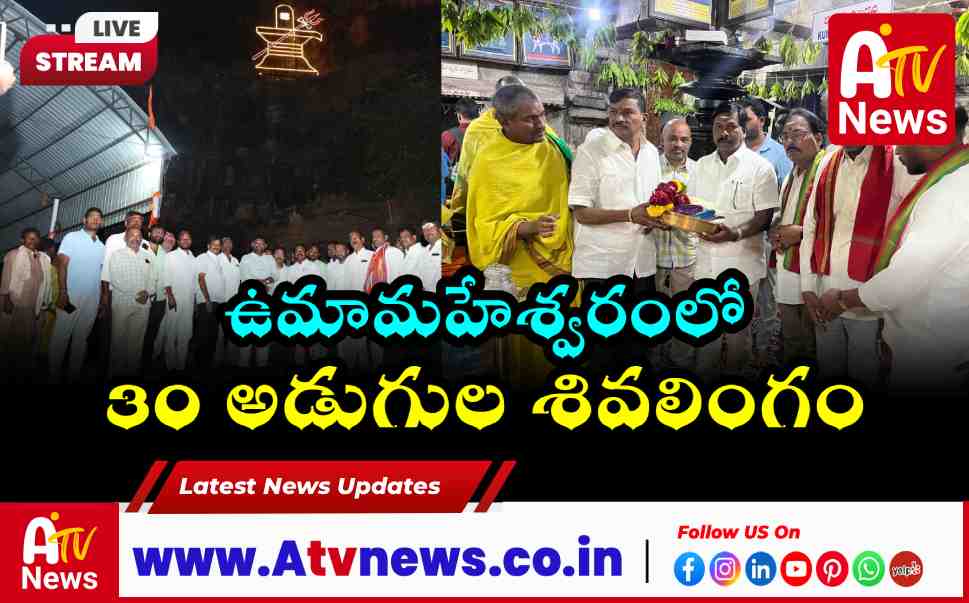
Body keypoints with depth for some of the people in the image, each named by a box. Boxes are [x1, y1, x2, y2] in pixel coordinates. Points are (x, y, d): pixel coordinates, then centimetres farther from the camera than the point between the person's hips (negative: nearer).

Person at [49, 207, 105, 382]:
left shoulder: (101, 246, 15)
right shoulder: (71, 238, 1)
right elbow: (62, 265, -6)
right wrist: (63, 292, -15)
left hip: (92, 300, 4)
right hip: (71, 296, -4)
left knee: (81, 338, 9)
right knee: (61, 337, -2)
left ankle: (74, 374, 15)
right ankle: (54, 374, 5)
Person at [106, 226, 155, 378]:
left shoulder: (148, 257, 16)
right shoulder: (117, 255, 5)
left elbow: (152, 279, 14)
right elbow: (115, 279, -5)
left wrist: (147, 292, -8)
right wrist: (135, 295, -11)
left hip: (143, 304, 3)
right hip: (122, 303, -3)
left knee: (137, 338, 2)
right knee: (119, 338, -2)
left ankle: (132, 369, 8)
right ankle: (117, 370, 5)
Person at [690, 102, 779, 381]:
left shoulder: (759, 167, -7)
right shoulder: (702, 165, 10)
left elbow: (765, 216, -10)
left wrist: (736, 234, -26)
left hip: (741, 260, -4)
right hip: (706, 259, 4)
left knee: (738, 329, 7)